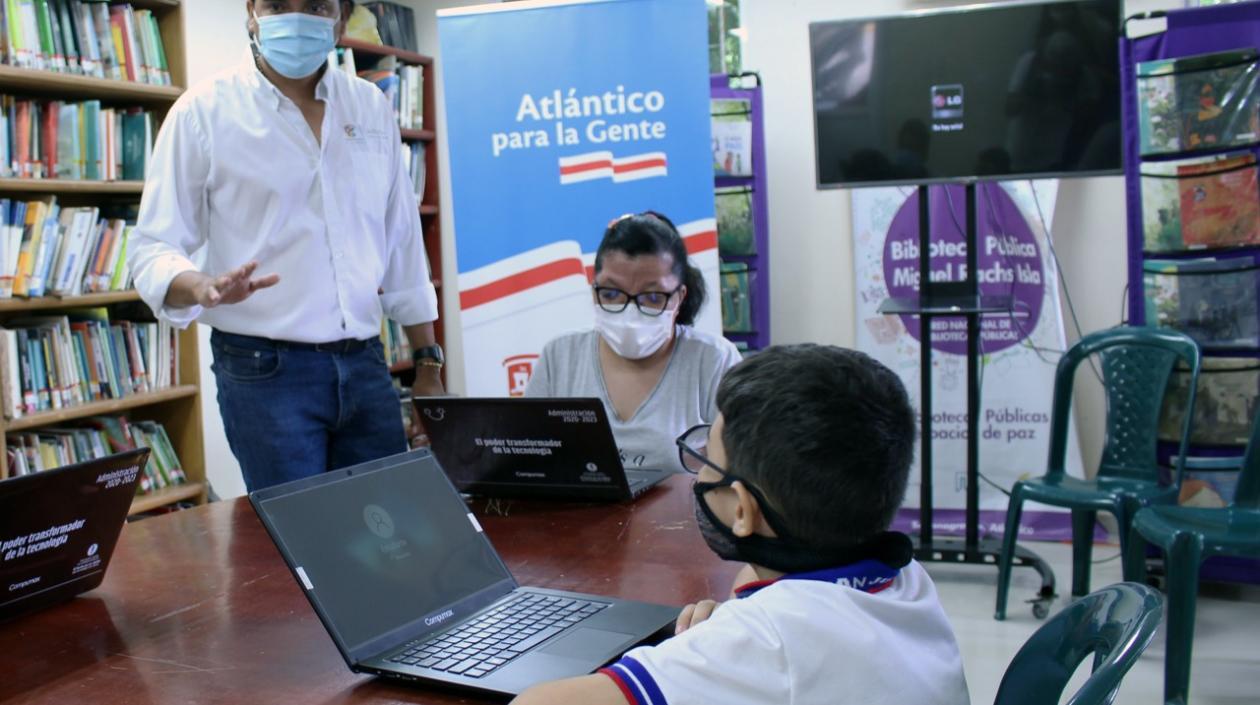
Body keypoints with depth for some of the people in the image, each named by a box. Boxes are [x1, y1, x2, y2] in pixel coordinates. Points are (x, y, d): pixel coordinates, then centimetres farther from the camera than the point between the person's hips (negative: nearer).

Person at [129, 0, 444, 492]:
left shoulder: (372, 108, 8)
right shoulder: (203, 112, -4)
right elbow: (152, 249, -5)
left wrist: (428, 365, 11)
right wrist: (205, 287, -28)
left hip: (364, 363, 4)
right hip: (265, 370, -4)